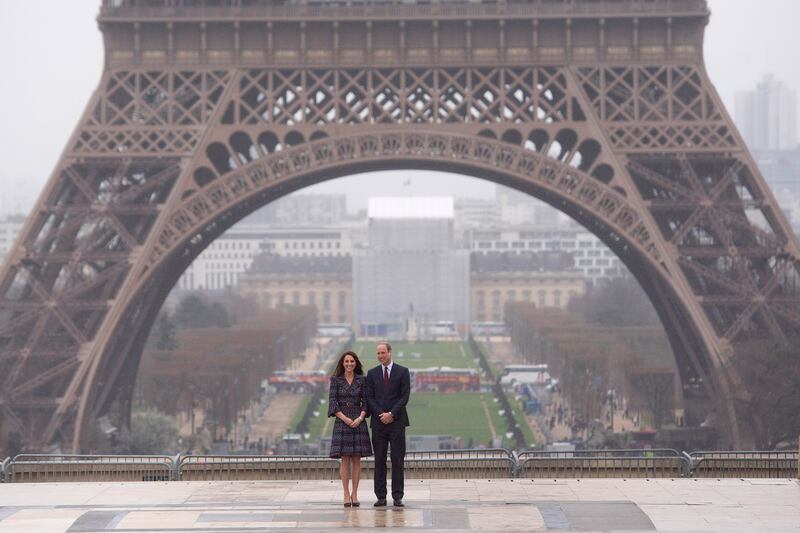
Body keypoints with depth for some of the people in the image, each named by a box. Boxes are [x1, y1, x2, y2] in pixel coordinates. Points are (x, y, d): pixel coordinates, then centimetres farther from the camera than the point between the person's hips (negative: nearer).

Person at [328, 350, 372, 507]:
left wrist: (360, 418, -11)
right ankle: (346, 494, 0)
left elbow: (365, 402, 5)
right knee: (345, 459, -3)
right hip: (342, 422, -1)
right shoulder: (336, 380, 3)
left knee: (357, 459, 1)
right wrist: (345, 418, -12)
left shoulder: (362, 380, 7)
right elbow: (332, 402, -2)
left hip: (358, 422, 1)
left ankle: (354, 494, 6)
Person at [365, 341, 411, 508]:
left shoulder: (402, 372, 3)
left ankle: (397, 497, 0)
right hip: (378, 423, 2)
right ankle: (381, 497, 5)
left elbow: (405, 396, -3)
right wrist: (381, 414, -8)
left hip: (397, 421, -2)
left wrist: (391, 414, -12)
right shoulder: (372, 373, 10)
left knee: (397, 460, -3)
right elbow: (370, 398, 6)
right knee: (379, 461, 2)